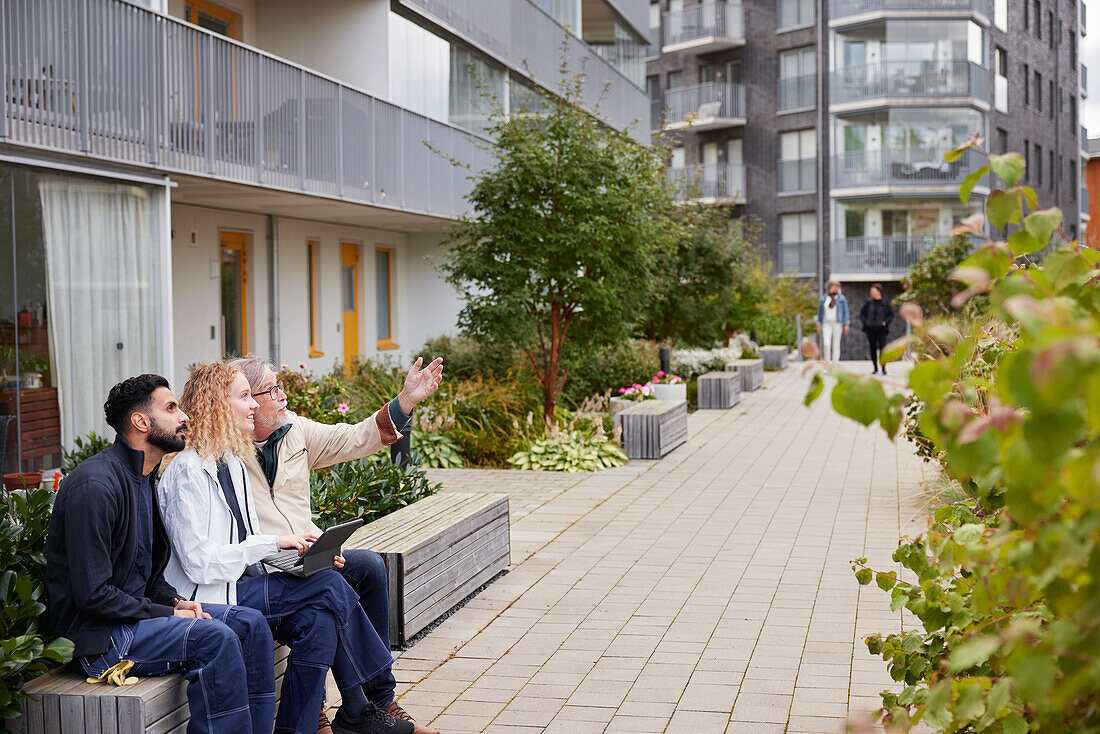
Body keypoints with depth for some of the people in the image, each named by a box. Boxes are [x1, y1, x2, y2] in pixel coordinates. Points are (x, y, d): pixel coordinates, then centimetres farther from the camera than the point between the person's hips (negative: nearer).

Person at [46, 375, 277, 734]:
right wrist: (169, 615, -17)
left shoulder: (145, 478, 12)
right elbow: (93, 595, -22)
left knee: (250, 623, -4)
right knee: (214, 637, -26)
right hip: (97, 636, -10)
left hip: (137, 608, 10)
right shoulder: (94, 485, -19)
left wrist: (175, 600, 1)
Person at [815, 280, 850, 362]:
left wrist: (846, 324, -8)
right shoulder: (824, 298, 5)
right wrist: (818, 324, 6)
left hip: (837, 323, 0)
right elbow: (820, 312, 11)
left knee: (836, 345, 1)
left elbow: (846, 311, 0)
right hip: (826, 324, 0)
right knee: (826, 344, -13)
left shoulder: (841, 298, 1)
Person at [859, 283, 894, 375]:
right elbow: (862, 313, 16)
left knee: (882, 347, -12)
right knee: (873, 349, 5)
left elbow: (891, 314, 8)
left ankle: (883, 368, -6)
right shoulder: (868, 304, 7)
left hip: (881, 329, -3)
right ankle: (875, 369, 14)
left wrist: (885, 322, -6)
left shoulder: (885, 304, 1)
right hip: (870, 330, 3)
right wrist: (865, 322, 1)